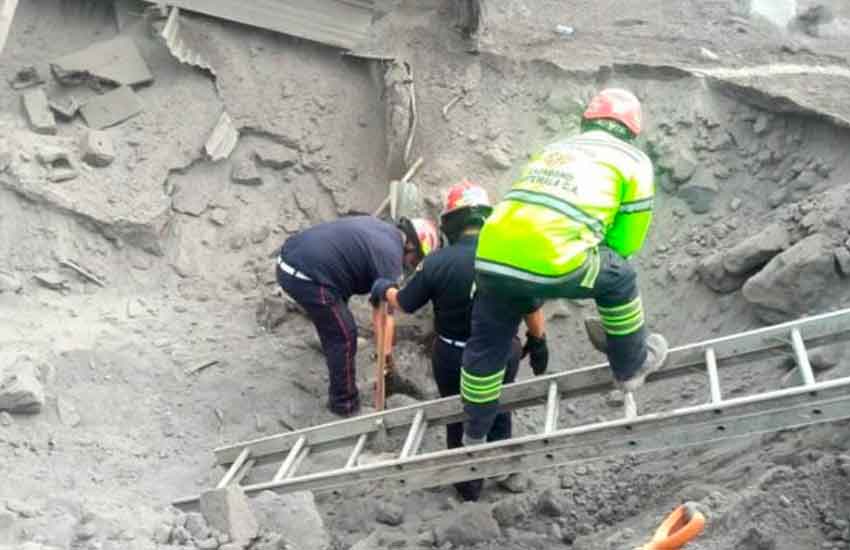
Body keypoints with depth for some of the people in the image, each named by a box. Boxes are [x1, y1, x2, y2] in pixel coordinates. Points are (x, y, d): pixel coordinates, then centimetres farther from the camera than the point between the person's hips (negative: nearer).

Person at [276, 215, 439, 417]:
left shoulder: (382, 229, 17)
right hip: (306, 276, -10)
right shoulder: (390, 253, -10)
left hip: (289, 259, 10)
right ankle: (345, 406, 14)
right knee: (344, 337, 2)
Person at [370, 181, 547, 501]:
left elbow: (404, 304, -5)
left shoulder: (437, 263, -20)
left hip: (453, 357, -1)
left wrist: (384, 290, 16)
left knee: (459, 419, 22)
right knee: (498, 411, 27)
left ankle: (469, 483, 37)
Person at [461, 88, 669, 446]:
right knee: (618, 278, 23)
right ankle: (632, 365, 37)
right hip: (551, 264, -5)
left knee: (486, 346, 25)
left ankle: (475, 435, 39)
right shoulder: (633, 161, 17)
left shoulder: (551, 149, 32)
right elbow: (627, 242, 17)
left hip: (491, 258, 6)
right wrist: (592, 256, 34)